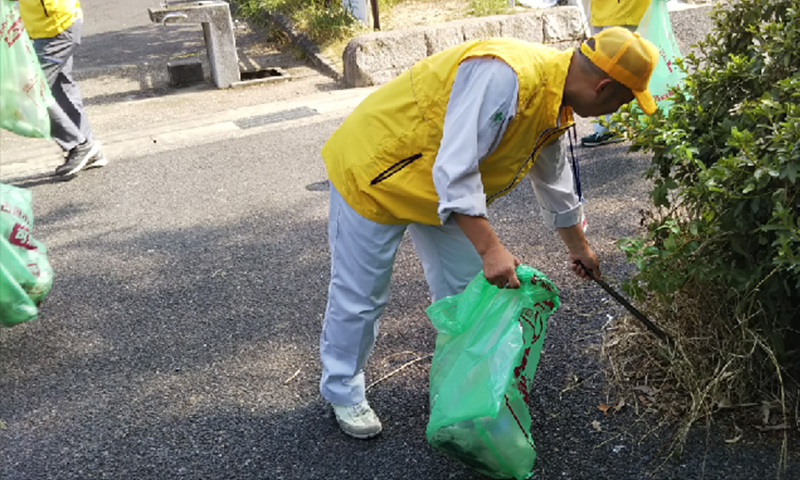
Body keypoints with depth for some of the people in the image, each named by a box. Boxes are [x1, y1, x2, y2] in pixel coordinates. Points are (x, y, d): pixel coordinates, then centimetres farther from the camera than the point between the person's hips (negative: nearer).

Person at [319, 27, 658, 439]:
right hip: (375, 172, -9)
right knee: (360, 294, 2)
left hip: (445, 189, 9)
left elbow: (553, 179, 16)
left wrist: (577, 246, 26)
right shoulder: (504, 76, -33)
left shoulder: (555, 103, 0)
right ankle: (342, 391, 23)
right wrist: (490, 248, -38)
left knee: (464, 286, 10)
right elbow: (454, 168, -37)